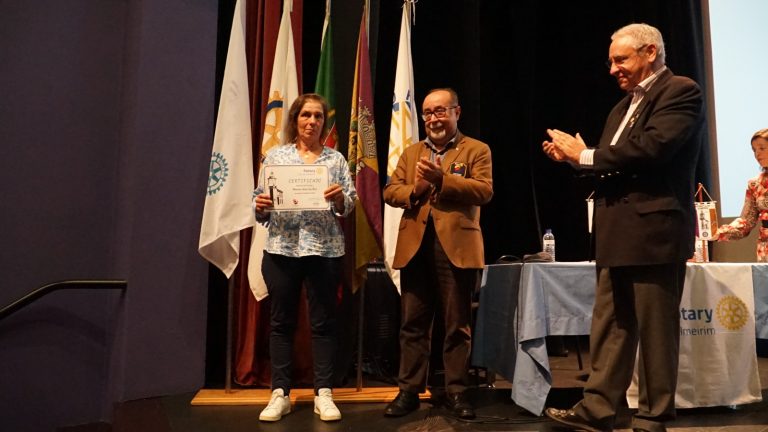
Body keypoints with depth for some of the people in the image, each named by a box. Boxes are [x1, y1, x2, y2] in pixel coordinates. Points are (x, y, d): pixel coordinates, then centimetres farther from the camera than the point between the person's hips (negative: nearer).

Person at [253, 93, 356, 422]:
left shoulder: (336, 159, 9)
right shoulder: (275, 156, 9)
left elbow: (349, 204, 5)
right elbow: (260, 205, 8)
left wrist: (340, 198, -15)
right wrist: (260, 206, -13)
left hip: (325, 249, 0)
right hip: (281, 249, 1)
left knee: (323, 322, 4)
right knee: (281, 322, 6)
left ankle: (323, 394, 14)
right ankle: (280, 394, 16)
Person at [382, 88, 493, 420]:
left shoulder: (476, 150, 7)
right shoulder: (410, 153, 19)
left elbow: (484, 191, -8)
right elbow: (389, 191, 10)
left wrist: (442, 179, -17)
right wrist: (414, 190, -10)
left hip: (457, 247, -3)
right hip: (415, 247, 4)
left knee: (457, 325, 6)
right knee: (413, 324, 7)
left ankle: (456, 391, 18)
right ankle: (409, 390, 17)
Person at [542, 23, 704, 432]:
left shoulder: (681, 91, -5)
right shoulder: (623, 106, 20)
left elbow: (651, 148, -22)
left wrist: (586, 155, -13)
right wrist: (572, 157, 2)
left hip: (654, 230, -8)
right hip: (617, 234, 8)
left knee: (655, 328, 3)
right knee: (610, 325, 10)